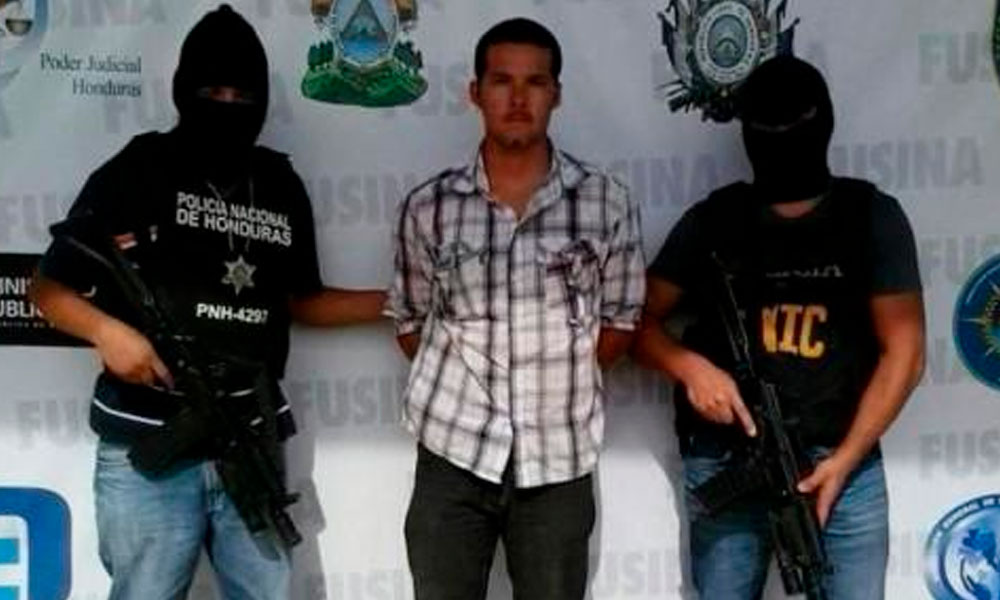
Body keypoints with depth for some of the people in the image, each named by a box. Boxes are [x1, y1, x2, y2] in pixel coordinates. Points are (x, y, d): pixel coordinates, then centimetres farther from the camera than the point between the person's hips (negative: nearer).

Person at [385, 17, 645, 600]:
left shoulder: (606, 203, -2)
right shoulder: (429, 208, 0)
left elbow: (623, 321, 7)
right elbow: (411, 323, 10)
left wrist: (558, 373, -1)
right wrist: (462, 378, 0)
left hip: (559, 462, 0)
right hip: (453, 454, 0)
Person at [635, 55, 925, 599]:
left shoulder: (872, 217, 4)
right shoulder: (712, 221, 7)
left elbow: (903, 353, 0)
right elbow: (640, 321, 10)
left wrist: (843, 460, -9)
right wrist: (690, 366, -12)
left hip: (842, 463, -1)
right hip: (723, 467, 1)